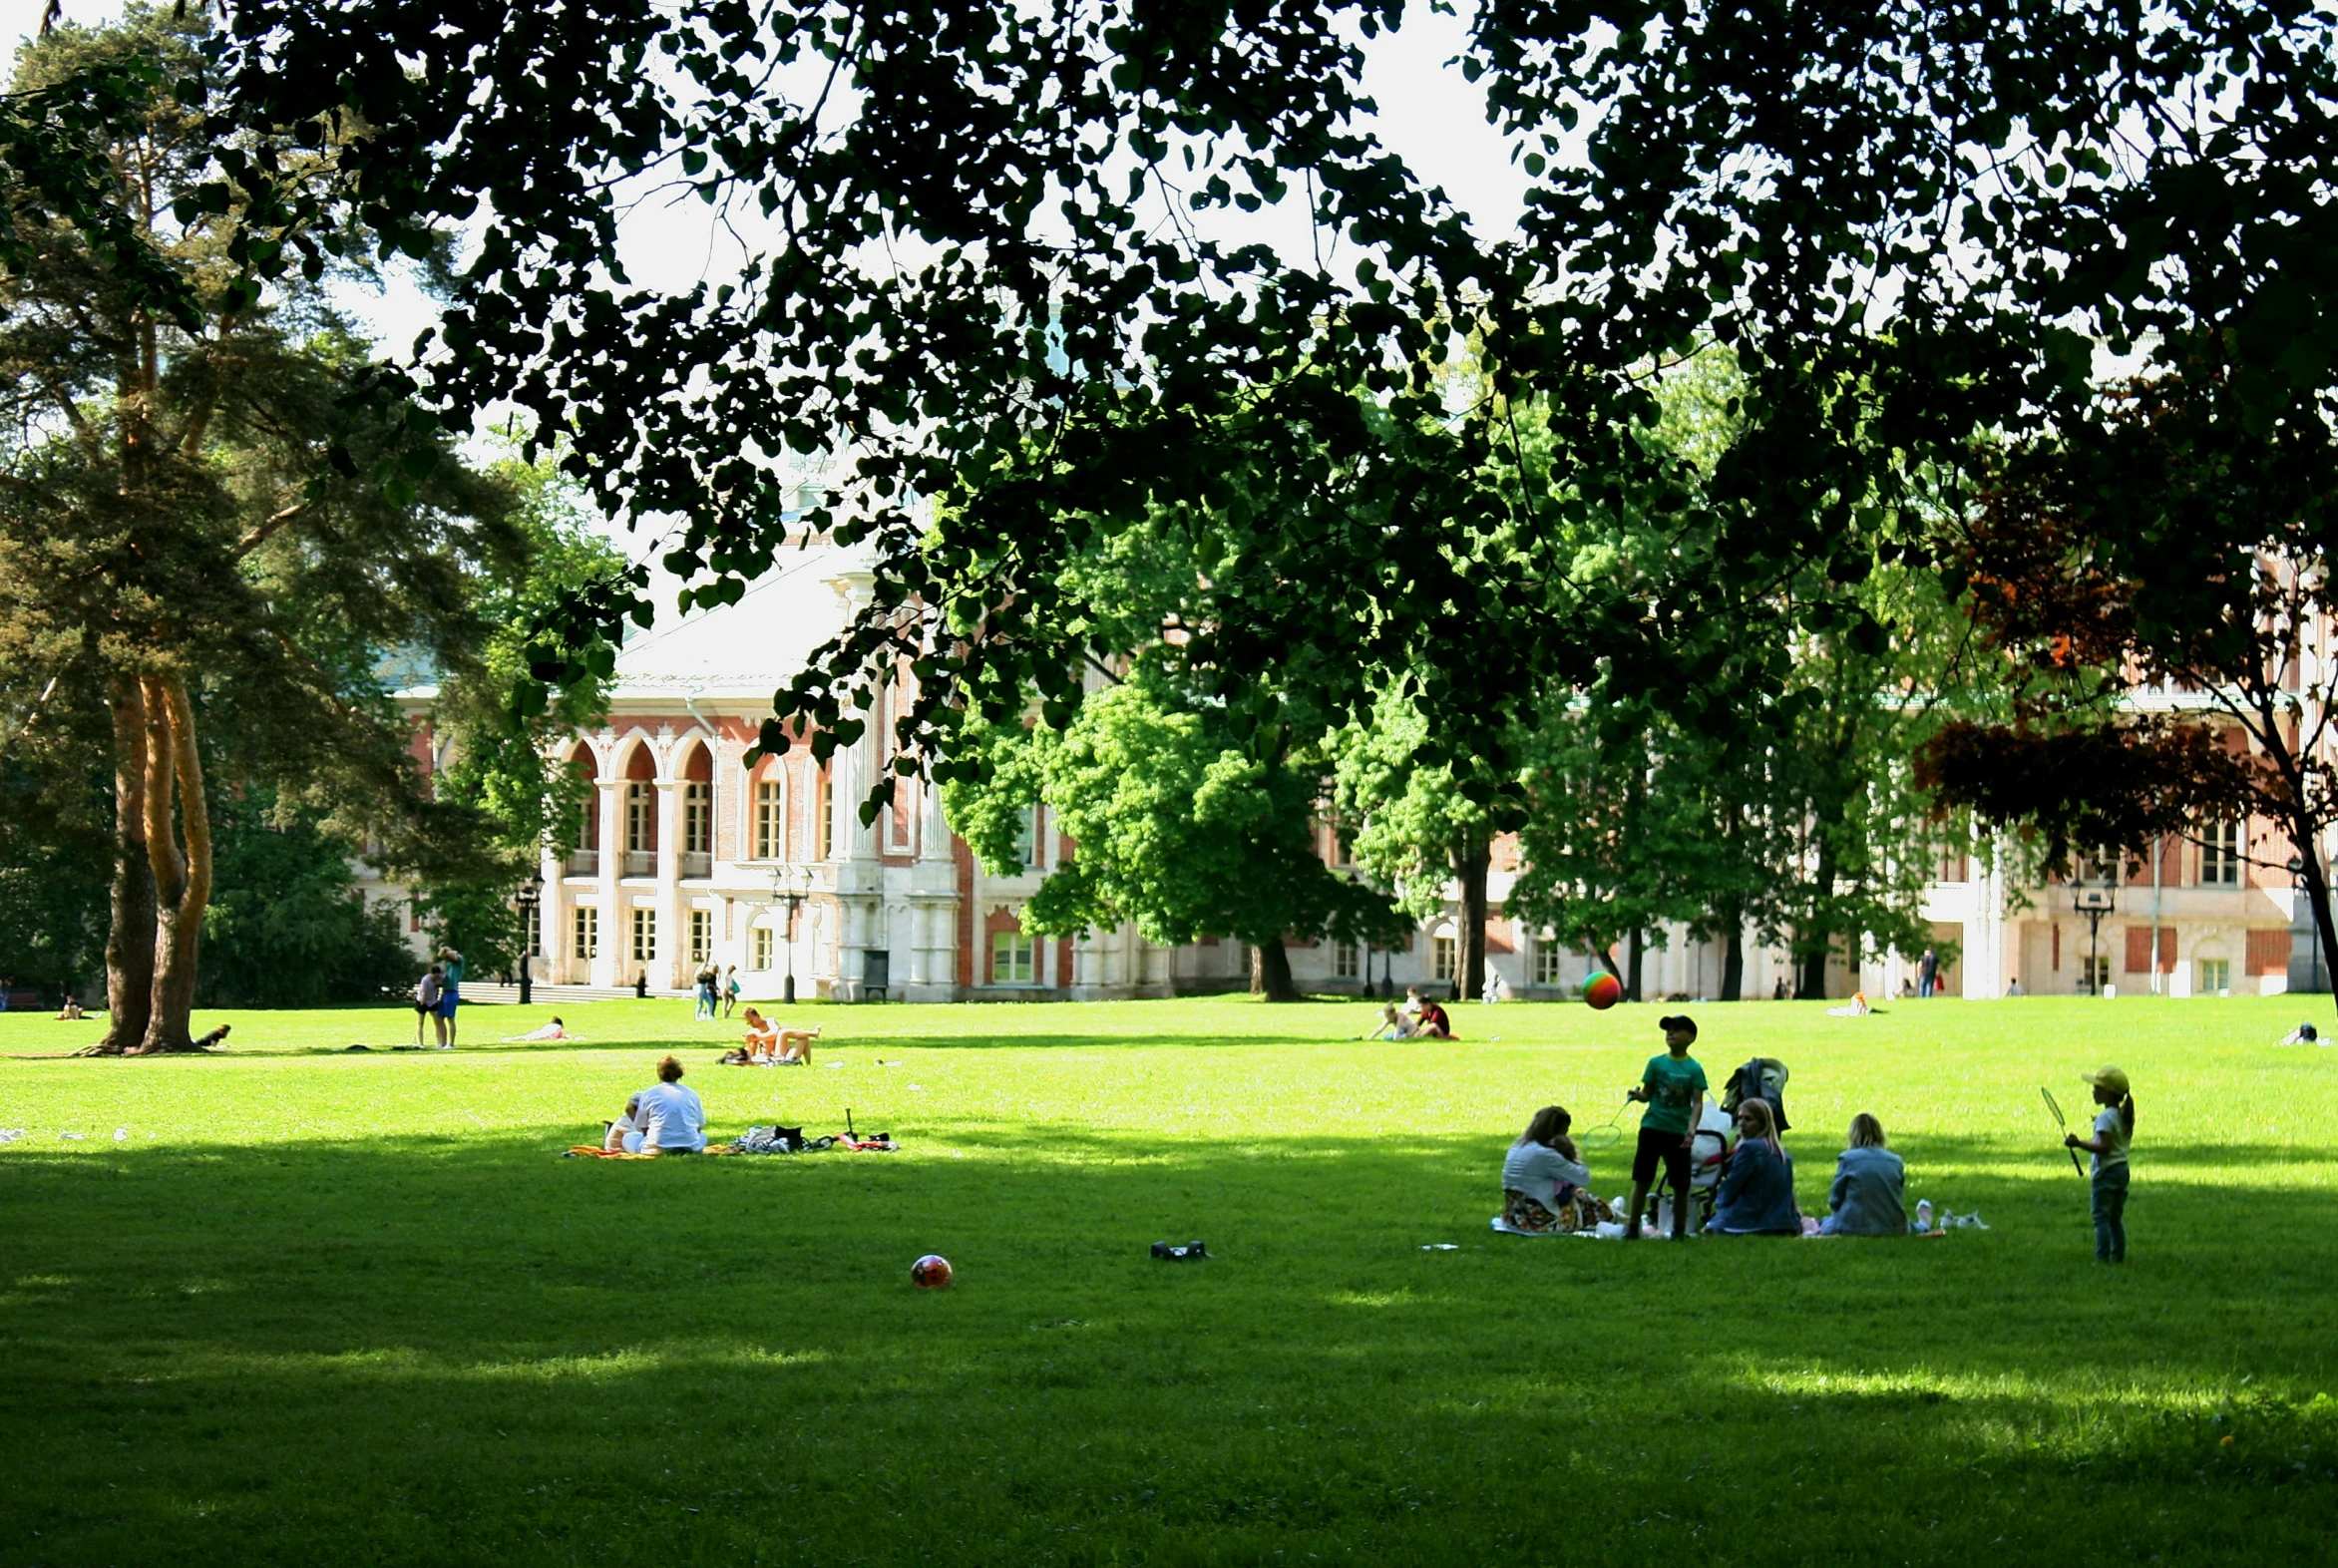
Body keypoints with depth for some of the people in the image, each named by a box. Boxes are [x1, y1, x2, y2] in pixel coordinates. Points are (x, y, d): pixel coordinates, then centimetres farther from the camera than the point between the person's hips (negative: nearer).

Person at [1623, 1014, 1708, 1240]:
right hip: (1652, 1128, 1)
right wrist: (1637, 1094, -15)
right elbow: (1647, 1094, 7)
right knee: (1641, 1180, 1)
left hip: (1679, 1132, -1)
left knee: (1680, 1185, 4)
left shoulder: (1694, 1069, -1)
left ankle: (1679, 1230, 17)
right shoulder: (1656, 1063, 5)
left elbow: (1697, 1102, -4)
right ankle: (1632, 1227, 7)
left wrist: (1692, 1128, -17)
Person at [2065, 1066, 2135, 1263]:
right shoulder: (2124, 1117, 10)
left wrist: (2079, 1143, -24)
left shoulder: (2105, 1118, -17)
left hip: (2106, 1172, -9)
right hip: (2122, 1169, 9)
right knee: (2116, 1218, 15)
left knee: (2101, 1217, -6)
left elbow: (2105, 1147, -25)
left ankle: (2102, 1257, -9)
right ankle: (2119, 1255, 16)